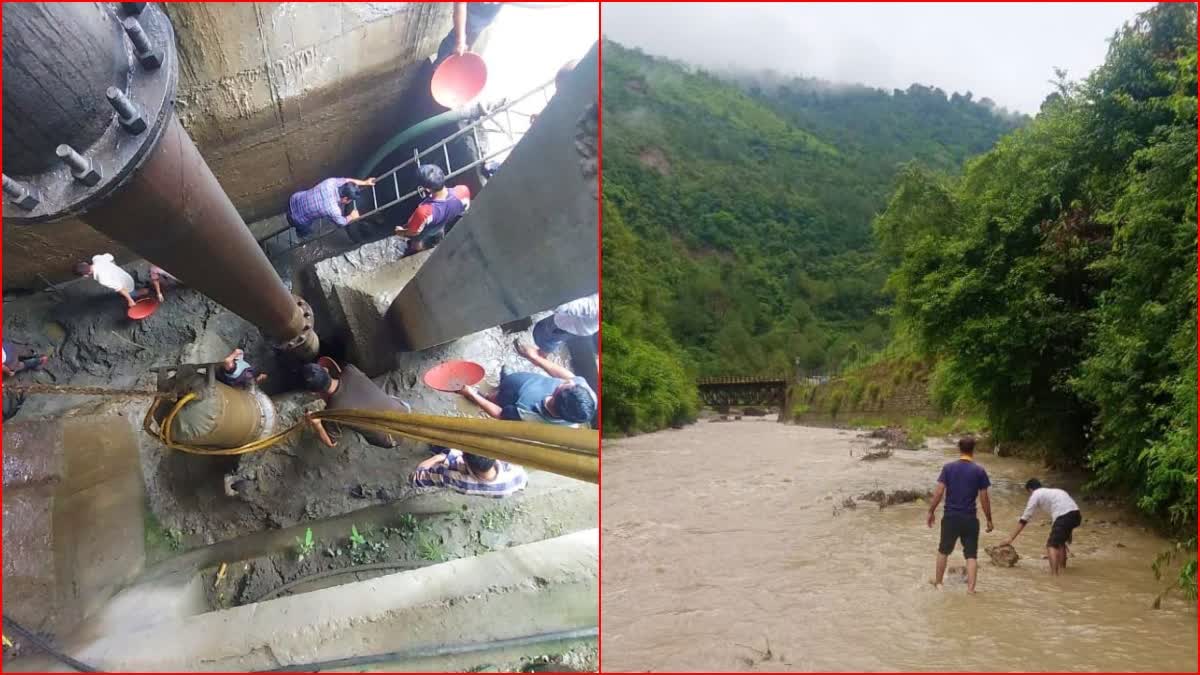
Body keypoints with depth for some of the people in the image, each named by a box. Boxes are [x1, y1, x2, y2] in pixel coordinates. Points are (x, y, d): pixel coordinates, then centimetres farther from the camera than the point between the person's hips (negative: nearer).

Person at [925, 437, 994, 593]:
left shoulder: (948, 468, -4)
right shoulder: (979, 471, -5)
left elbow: (938, 492, -6)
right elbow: (984, 498, -3)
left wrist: (931, 512, 4)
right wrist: (989, 519, 7)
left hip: (950, 517, 1)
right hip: (970, 518, -1)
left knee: (943, 551, 17)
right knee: (971, 554, 8)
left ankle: (938, 582, 29)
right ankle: (971, 587, 3)